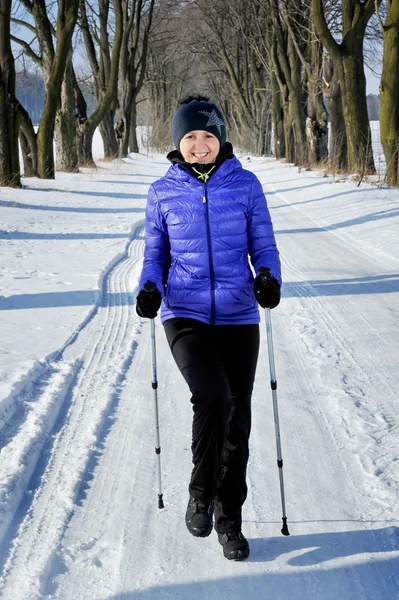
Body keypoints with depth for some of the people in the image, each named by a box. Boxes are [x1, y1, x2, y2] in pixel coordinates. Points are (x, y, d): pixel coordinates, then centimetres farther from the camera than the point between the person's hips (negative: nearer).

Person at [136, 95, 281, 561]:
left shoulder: (245, 185, 0)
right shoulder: (163, 192, 3)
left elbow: (263, 246, 4)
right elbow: (155, 255, 10)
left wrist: (268, 279, -17)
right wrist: (150, 289, -10)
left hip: (238, 317, 1)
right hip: (185, 315, -1)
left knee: (236, 419, 7)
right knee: (212, 397, -25)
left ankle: (229, 519, 25)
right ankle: (202, 493, 0)